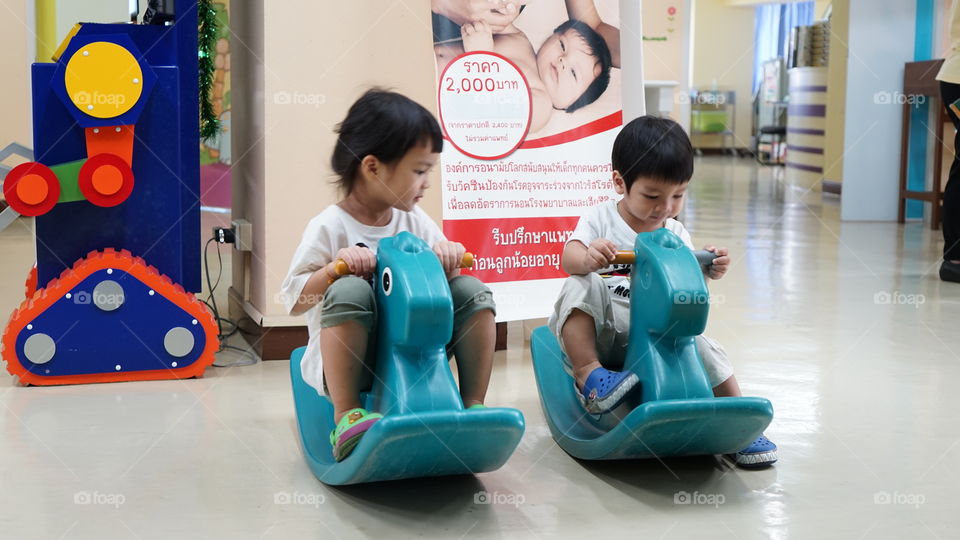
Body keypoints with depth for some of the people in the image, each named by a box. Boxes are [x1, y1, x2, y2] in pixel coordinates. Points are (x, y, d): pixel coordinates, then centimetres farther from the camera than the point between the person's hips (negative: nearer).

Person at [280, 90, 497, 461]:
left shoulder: (415, 221, 8)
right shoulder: (329, 228, -9)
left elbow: (441, 276, 10)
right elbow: (294, 301, -9)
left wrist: (449, 257, -12)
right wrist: (335, 266, -25)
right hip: (346, 359, -5)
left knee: (473, 291, -11)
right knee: (349, 290, -35)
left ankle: (473, 405, -8)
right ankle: (346, 415, -30)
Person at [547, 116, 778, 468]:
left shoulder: (675, 233, 11)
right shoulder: (600, 219, 1)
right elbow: (569, 259, -17)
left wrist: (707, 271, -20)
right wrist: (588, 258, -41)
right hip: (598, 328, -3)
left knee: (702, 346, -19)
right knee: (583, 285, -30)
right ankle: (587, 372, -32)